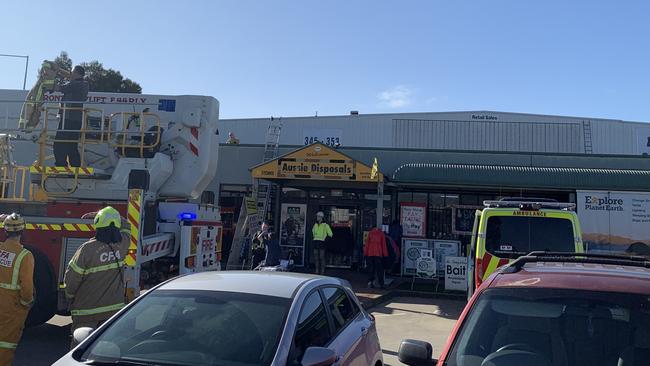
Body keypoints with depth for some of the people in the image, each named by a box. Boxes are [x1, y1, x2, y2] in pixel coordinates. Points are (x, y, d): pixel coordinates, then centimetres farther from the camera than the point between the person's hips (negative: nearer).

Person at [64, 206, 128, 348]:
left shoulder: (87, 249, -20)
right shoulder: (122, 244, -7)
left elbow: (71, 278, -13)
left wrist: (70, 296, 8)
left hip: (87, 310, -4)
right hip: (115, 307, 4)